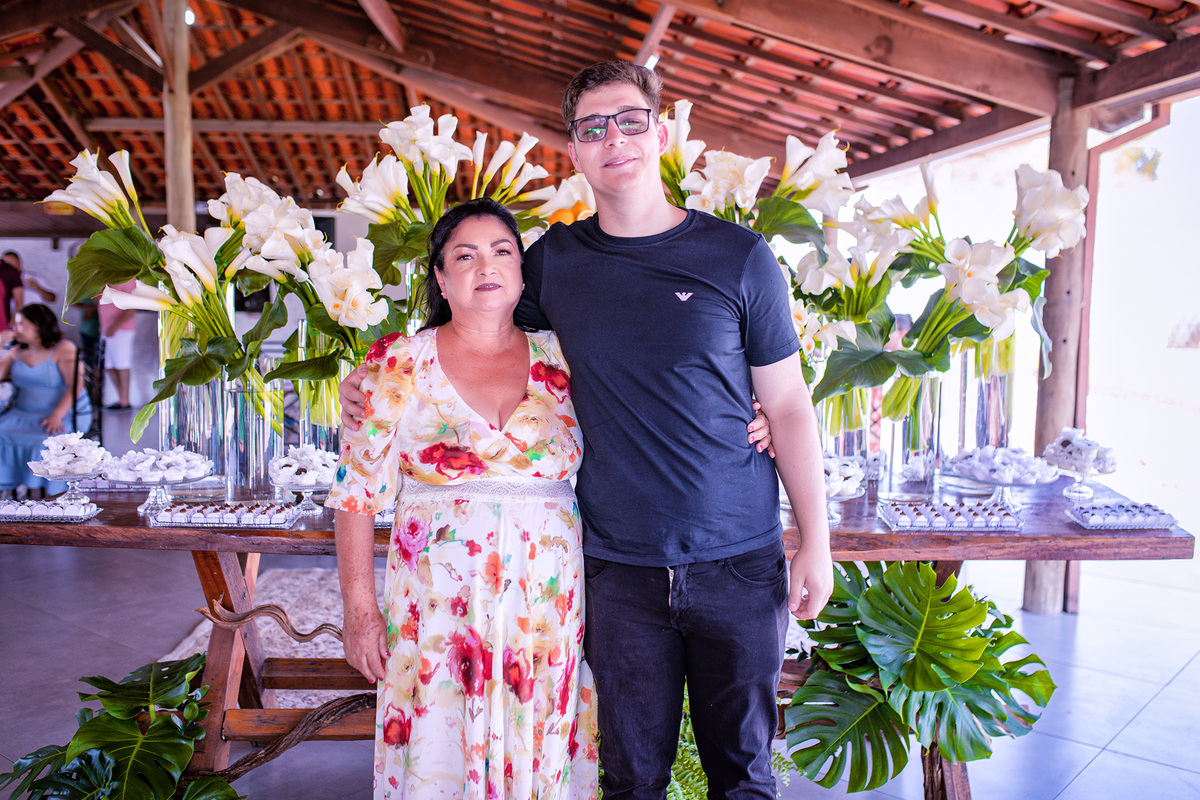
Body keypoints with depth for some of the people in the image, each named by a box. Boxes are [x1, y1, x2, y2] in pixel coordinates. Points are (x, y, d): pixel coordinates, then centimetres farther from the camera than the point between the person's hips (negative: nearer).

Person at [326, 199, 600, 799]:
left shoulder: (561, 360, 5)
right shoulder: (400, 365, 1)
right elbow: (357, 491, 2)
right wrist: (359, 608, -2)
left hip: (550, 608, 2)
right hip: (438, 608, -1)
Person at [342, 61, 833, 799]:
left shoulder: (738, 256, -3)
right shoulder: (555, 260, 2)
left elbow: (788, 405, 0)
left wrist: (816, 542, 0)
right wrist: (380, 377, 3)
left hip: (740, 562, -1)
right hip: (619, 567, 1)